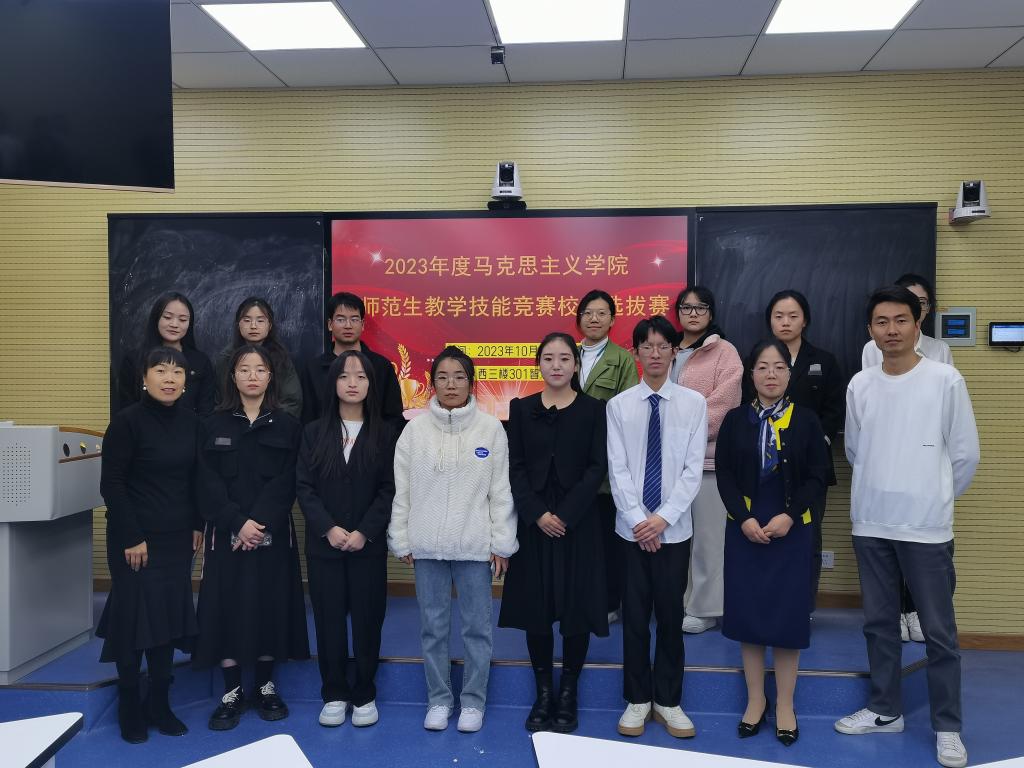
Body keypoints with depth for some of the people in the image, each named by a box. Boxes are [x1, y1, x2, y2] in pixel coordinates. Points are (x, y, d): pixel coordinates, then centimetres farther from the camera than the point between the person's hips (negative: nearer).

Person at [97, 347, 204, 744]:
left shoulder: (191, 422, 4)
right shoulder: (127, 420, -12)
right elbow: (111, 484, -13)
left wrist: (197, 526, 8)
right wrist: (131, 538, -14)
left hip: (177, 538, 5)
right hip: (136, 538, -5)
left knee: (170, 616, 9)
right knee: (135, 617, 2)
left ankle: (159, 704, 23)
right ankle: (129, 708, 19)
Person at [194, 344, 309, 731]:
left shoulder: (287, 426, 4)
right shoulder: (214, 425, 5)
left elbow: (286, 483, -4)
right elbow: (209, 484, -3)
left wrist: (260, 523, -16)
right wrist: (238, 522, -15)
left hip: (273, 534, 0)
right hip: (227, 534, 0)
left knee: (269, 606, 4)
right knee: (227, 607, 1)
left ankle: (265, 686, 20)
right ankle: (232, 692, 14)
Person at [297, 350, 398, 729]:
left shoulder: (384, 432, 1)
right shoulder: (314, 431, 5)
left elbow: (389, 489, -4)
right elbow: (305, 487, 0)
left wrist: (364, 532, -14)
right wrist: (328, 528, -13)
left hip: (369, 545, -1)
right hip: (323, 545, 1)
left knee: (367, 619, 5)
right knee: (329, 620, 7)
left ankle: (364, 695, 20)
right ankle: (334, 694, 22)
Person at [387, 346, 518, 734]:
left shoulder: (490, 428, -2)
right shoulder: (415, 428, 1)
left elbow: (501, 490, -1)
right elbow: (401, 488, 5)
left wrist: (501, 544, -2)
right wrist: (401, 541, 3)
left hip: (475, 545, -1)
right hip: (427, 545, 2)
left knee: (477, 627, 8)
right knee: (433, 627, 11)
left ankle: (472, 701, 23)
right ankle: (438, 699, 27)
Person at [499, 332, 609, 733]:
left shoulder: (593, 409, 1)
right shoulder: (522, 408, 6)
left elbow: (598, 468, -4)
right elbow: (515, 467, 1)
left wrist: (565, 515, -13)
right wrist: (537, 514, -11)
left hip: (579, 522, -1)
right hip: (533, 522, 1)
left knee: (577, 607, 3)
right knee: (536, 607, 5)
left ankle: (568, 694, 19)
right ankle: (543, 693, 20)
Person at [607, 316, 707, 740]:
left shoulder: (694, 403, -2)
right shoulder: (619, 405, -1)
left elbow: (694, 468, -5)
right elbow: (617, 469, -4)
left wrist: (663, 517, -12)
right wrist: (638, 519, -12)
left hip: (674, 528, 0)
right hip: (631, 527, 0)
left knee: (671, 614, 10)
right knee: (635, 615, 8)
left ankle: (668, 700, 25)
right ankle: (637, 699, 23)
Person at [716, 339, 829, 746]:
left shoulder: (805, 419, 0)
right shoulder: (735, 420, 2)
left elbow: (816, 476, -3)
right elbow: (724, 475, -1)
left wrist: (789, 516, -14)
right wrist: (744, 519, -13)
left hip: (791, 529, -1)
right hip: (744, 529, 1)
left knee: (787, 613, 3)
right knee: (747, 611, 6)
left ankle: (785, 705, 20)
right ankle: (755, 700, 22)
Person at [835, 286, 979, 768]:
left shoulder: (946, 380, -7)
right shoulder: (859, 385, 3)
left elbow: (966, 454, 0)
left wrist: (934, 497, 9)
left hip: (927, 527, -3)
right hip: (870, 524, 4)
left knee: (939, 630, 5)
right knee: (878, 622, 13)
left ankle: (947, 727, 18)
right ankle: (885, 710, 28)